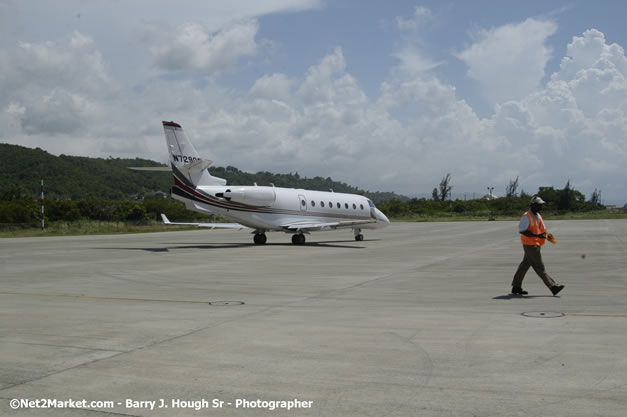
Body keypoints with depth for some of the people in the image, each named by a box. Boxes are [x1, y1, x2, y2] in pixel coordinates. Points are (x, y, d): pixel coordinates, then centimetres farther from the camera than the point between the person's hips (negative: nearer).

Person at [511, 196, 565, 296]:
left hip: (536, 245, 9)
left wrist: (547, 235, 0)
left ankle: (516, 287, 18)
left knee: (524, 265, 12)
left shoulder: (538, 216, 15)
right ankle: (553, 287, -6)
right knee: (540, 267, -6)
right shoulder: (526, 216, -13)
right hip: (530, 245, -9)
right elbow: (521, 230, -20)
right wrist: (536, 235, -25)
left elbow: (542, 229, 22)